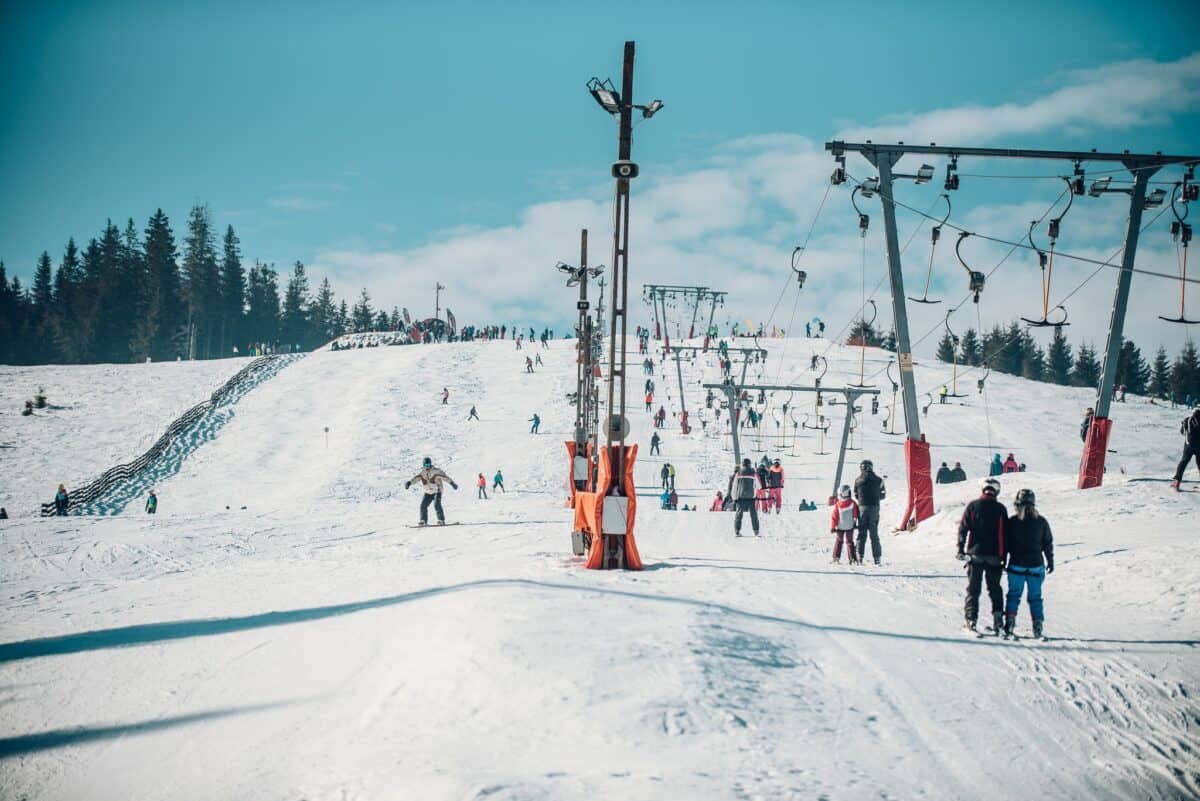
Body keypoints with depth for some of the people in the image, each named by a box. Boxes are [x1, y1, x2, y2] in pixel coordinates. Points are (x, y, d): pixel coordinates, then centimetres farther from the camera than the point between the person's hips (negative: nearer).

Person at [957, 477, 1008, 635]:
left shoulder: (973, 506, -2)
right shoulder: (1000, 509, 0)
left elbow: (963, 528, -4)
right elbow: (1005, 533, 3)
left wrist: (961, 549, 3)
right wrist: (1004, 556, 10)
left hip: (975, 553, -1)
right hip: (994, 556, 1)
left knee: (973, 589, 4)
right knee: (995, 589, 13)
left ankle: (971, 620, -4)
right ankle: (998, 617, 3)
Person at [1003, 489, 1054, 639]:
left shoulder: (1012, 522, -7)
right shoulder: (1041, 522, -2)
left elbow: (1005, 544, -1)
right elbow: (1048, 544, 6)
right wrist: (1050, 562, 17)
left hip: (1016, 566, -1)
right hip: (1036, 565, 1)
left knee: (1014, 595, 8)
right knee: (1035, 597, 10)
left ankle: (1010, 623, -2)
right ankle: (1038, 626, 5)